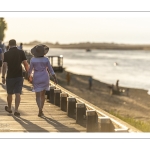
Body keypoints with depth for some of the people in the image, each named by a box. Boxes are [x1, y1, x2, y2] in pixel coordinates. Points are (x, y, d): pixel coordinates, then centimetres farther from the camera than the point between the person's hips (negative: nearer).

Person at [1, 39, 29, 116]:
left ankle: (9, 108, 34)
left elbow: (4, 66, -11)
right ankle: (16, 110, -14)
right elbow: (25, 64, -6)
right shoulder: (21, 52, -2)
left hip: (10, 77, 0)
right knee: (17, 94, -2)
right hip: (19, 76, 0)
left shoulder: (6, 54, -5)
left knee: (9, 93, 17)